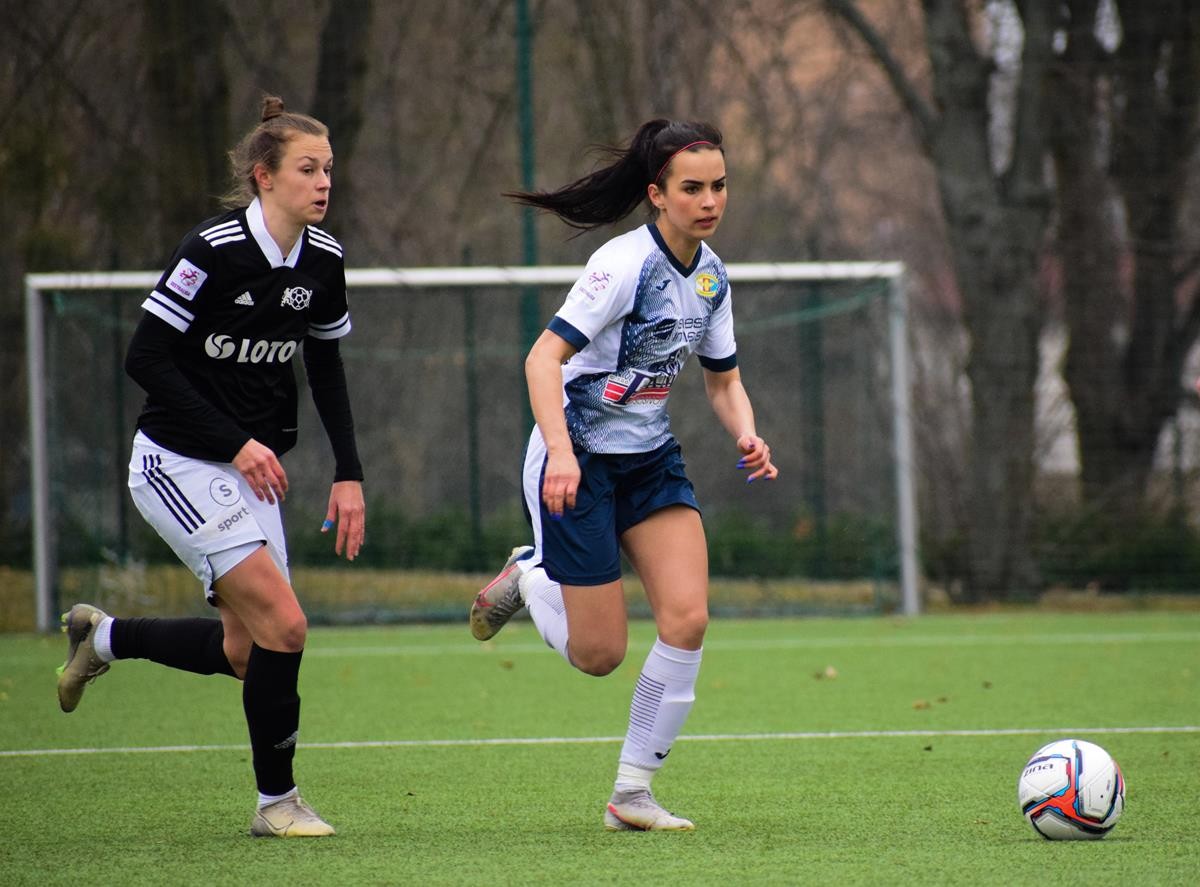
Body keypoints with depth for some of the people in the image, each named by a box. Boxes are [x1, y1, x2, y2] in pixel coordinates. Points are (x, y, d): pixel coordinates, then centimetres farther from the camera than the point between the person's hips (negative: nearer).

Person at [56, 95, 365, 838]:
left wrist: (349, 474, 7)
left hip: (253, 470, 7)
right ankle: (277, 800, 0)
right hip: (180, 466, -7)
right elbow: (145, 359, -18)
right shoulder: (215, 251, -19)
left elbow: (327, 370, 15)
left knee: (244, 654, 7)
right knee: (283, 624, -16)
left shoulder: (323, 261, 1)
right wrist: (235, 443, -22)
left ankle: (104, 636, 32)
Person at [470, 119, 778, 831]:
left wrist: (747, 436, -6)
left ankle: (633, 793, 0)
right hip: (577, 460, -7)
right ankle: (527, 577, 29)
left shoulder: (710, 275, 3)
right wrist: (560, 450, -37)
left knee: (688, 617, -12)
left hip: (651, 458, 7)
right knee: (600, 654, -4)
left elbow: (724, 379, 15)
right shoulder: (627, 264, -20)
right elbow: (544, 357, -25)